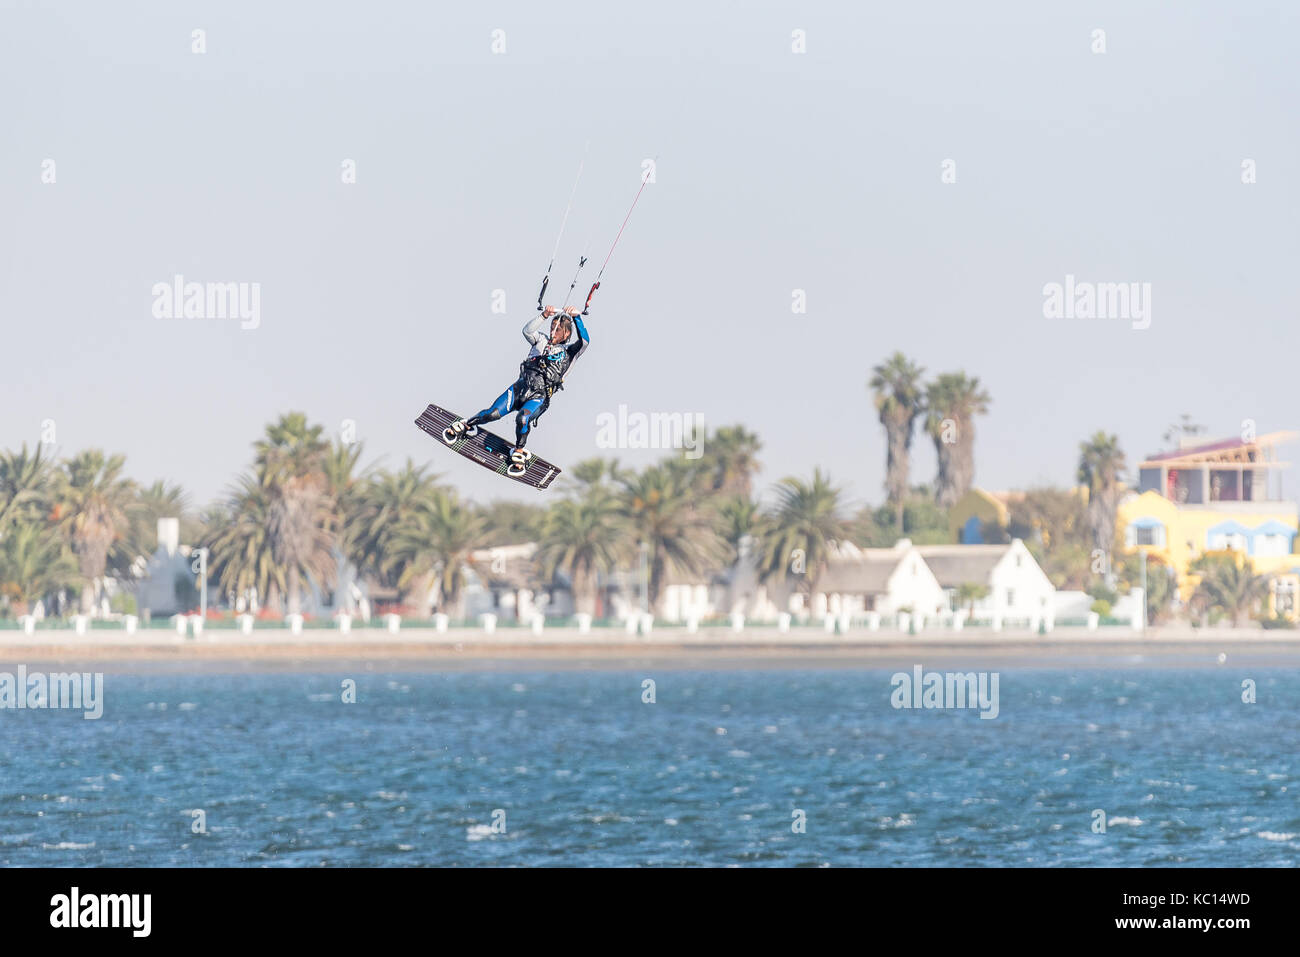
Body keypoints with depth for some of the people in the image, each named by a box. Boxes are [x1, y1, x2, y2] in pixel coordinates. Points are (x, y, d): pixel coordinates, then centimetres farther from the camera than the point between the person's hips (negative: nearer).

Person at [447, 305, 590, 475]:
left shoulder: (568, 352, 11)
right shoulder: (542, 340, 18)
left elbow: (584, 341, -7)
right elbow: (528, 331, -1)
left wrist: (577, 317, -17)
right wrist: (544, 315, -15)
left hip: (538, 397, -2)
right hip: (521, 387, 2)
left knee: (523, 419, -33)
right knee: (493, 413, -17)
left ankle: (519, 452, -11)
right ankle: (466, 425, 9)